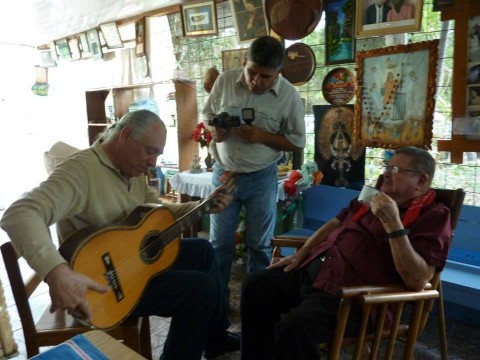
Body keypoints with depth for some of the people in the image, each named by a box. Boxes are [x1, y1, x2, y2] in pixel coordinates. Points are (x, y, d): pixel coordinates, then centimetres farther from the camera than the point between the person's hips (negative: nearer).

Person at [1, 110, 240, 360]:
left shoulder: (133, 170, 5)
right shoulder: (81, 169, -25)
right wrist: (57, 272, -52)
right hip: (102, 282, -10)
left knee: (202, 250, 17)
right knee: (202, 289, -17)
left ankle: (216, 338, 31)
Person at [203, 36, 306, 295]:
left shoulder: (289, 96, -11)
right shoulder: (225, 80, -4)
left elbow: (297, 142, -5)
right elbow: (207, 114, 9)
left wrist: (263, 136, -20)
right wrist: (214, 130, -14)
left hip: (261, 178, -1)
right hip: (223, 174, 2)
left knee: (259, 244, 12)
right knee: (219, 242, 11)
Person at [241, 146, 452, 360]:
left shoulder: (434, 216, -8)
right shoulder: (378, 196, 15)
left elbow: (417, 281, -21)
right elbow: (335, 224, 22)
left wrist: (393, 223, -27)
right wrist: (300, 255, 13)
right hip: (314, 269, 8)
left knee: (296, 324, -32)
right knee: (256, 285, 1)